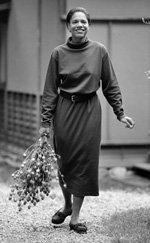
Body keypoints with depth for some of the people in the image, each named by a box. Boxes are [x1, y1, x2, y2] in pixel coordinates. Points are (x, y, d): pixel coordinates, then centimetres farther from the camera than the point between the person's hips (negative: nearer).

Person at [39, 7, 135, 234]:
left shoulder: (99, 51, -1)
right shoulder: (58, 53, -2)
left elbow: (110, 85, 4)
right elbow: (50, 90, -1)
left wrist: (120, 113, 1)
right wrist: (45, 121, -4)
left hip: (89, 111, 0)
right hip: (65, 110, 0)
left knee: (85, 162, -1)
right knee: (65, 161, 5)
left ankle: (75, 217, 9)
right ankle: (67, 205, 31)